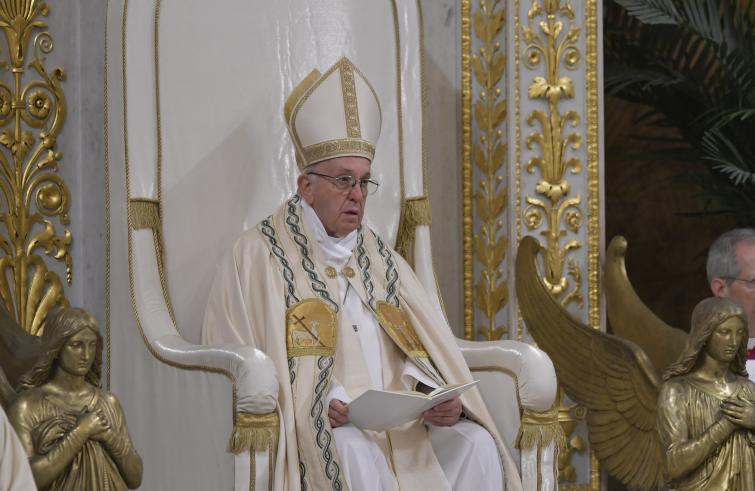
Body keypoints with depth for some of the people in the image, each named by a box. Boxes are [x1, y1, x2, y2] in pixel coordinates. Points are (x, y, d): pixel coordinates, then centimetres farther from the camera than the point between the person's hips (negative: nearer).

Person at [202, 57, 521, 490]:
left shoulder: (381, 259, 22)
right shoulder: (259, 256, 5)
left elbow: (427, 353, 13)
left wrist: (445, 402, -10)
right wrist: (315, 409, -19)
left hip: (398, 423, 5)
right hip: (308, 434, -5)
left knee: (476, 446, -21)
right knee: (357, 453, -36)